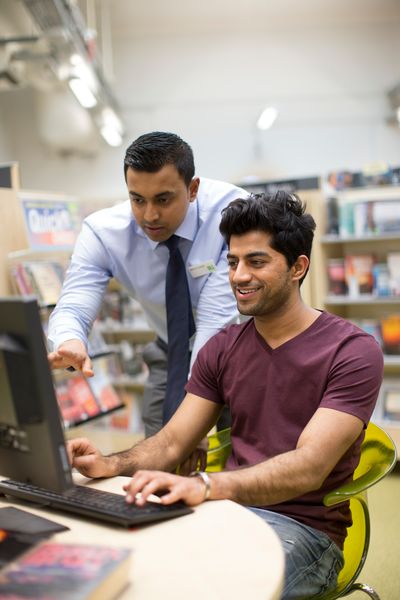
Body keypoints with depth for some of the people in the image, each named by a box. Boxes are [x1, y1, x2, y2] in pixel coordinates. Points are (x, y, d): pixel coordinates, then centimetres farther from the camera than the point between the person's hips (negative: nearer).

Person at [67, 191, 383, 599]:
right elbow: (171, 443, 5)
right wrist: (110, 465, -17)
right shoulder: (221, 349, 9)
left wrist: (203, 486, -36)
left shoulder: (353, 351, -9)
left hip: (303, 526, -4)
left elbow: (309, 467, -21)